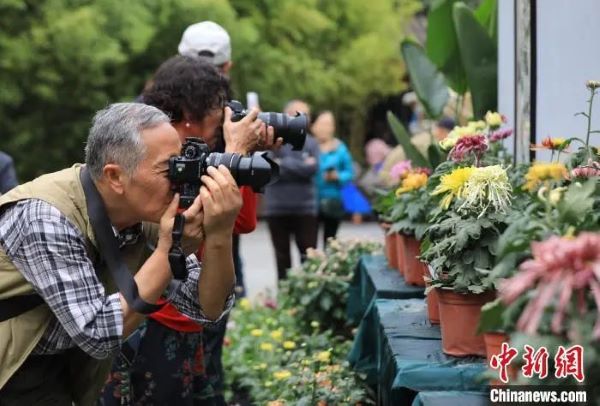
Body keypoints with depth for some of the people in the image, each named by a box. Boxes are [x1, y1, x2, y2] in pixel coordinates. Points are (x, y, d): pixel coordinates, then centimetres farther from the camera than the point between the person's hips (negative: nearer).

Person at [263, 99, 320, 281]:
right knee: (282, 256, 9)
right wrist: (299, 167, -11)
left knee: (309, 256, -3)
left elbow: (312, 167, -10)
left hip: (305, 209, 1)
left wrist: (283, 164, -9)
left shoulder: (311, 143, 6)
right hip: (277, 209, -1)